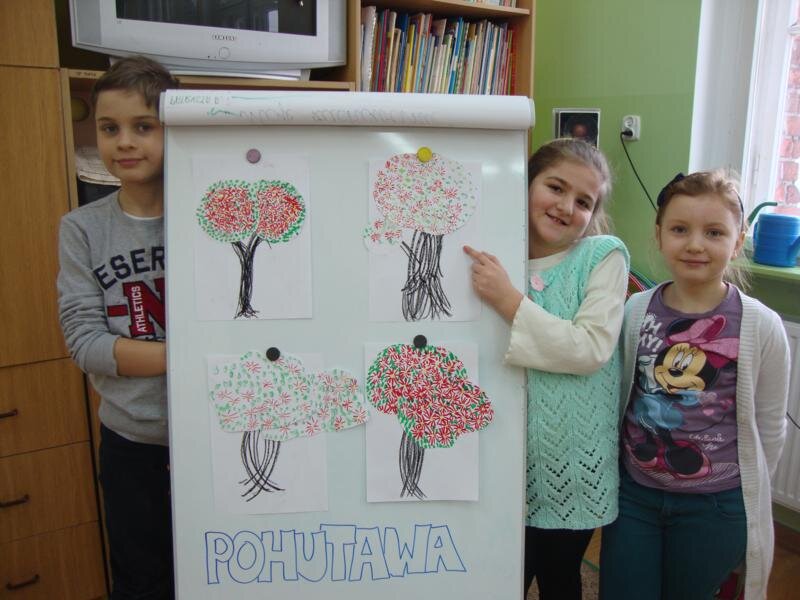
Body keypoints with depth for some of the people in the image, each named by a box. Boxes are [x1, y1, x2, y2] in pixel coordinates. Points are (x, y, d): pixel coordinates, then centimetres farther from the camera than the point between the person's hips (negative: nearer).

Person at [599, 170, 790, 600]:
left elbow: (769, 428, -2)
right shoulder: (636, 311, -7)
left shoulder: (761, 327, -13)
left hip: (715, 507, -1)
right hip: (633, 494, 2)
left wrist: (744, 496, 6)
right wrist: (613, 478, 9)